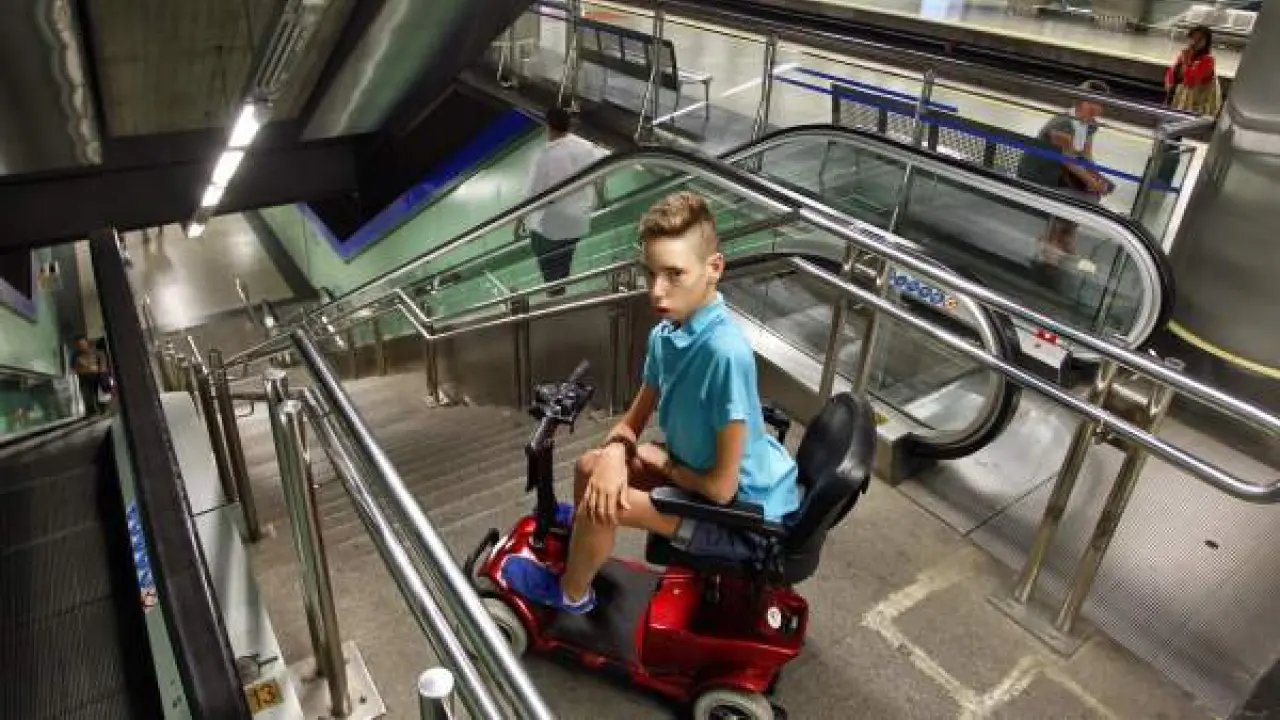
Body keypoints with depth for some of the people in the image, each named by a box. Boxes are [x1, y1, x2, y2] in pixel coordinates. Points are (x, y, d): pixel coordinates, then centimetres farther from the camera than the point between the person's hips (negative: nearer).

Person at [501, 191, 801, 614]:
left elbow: (721, 487, -27)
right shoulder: (664, 334, -7)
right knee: (591, 468, 10)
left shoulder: (726, 352, -33)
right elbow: (632, 424, 5)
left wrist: (662, 463, -9)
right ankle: (581, 534, 44)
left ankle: (570, 594, 19)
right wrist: (615, 453, -17)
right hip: (696, 475, 8)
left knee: (602, 506, -14)